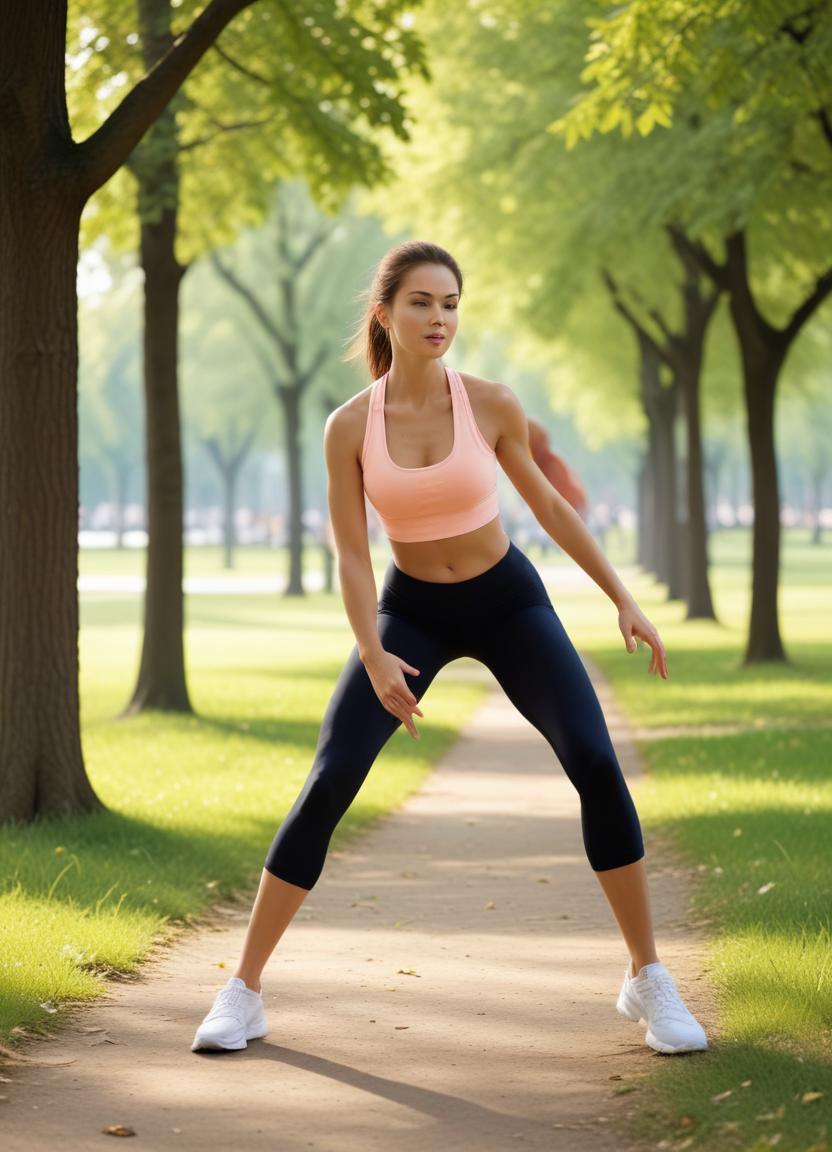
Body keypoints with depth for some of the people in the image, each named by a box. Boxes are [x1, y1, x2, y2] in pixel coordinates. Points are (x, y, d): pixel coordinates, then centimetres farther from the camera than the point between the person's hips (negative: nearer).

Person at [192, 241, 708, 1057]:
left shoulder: (492, 404, -14)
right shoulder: (348, 426, -14)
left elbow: (549, 505, 0)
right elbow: (351, 555, -12)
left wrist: (623, 600, 0)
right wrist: (373, 659, -26)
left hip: (508, 600, 0)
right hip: (410, 612, 0)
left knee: (597, 766, -16)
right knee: (327, 784, -14)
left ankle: (648, 980, -1)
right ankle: (243, 992, -4)